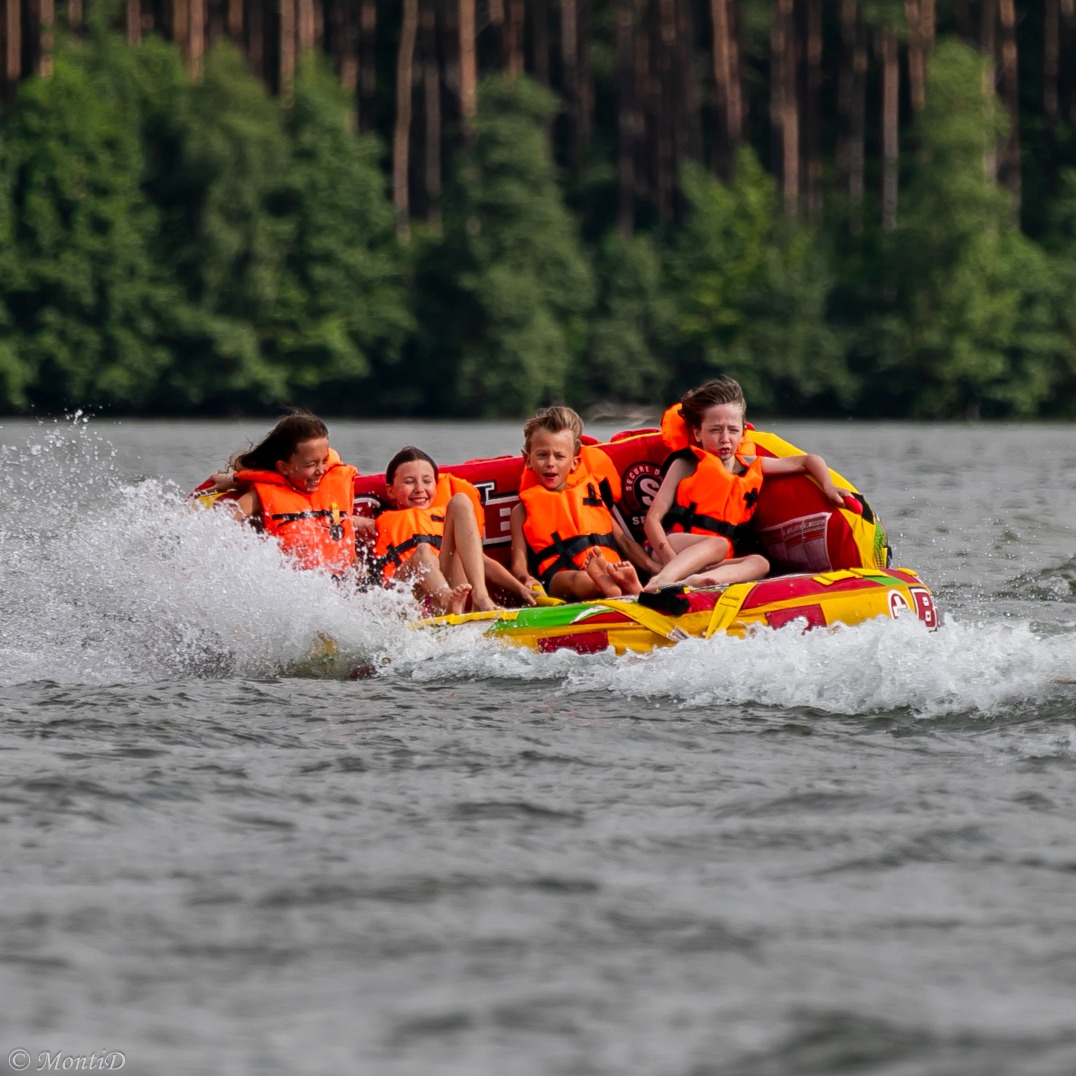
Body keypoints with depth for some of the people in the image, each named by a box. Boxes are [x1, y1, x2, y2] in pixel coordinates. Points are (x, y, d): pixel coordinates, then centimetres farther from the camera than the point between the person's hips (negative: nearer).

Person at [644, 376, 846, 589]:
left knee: (759, 563, -25)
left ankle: (695, 581, -53)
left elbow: (809, 461, 29)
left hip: (714, 563, 5)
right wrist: (669, 560, -22)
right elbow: (653, 519, -4)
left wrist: (828, 488, 8)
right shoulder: (686, 465, 5)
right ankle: (661, 580, -58)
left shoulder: (751, 467, 20)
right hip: (674, 548, -5)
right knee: (718, 545, -35)